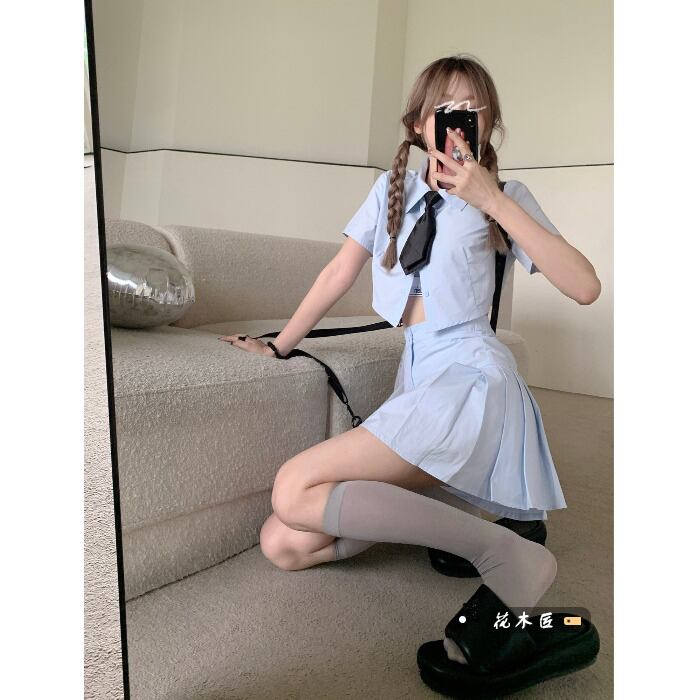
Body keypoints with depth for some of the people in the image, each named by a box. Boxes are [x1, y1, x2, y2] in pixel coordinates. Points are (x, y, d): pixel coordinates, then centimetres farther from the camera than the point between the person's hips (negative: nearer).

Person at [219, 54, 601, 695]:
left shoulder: (504, 198, 5)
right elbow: (340, 274, 19)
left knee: (294, 490, -25)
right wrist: (278, 346, 19)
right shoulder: (393, 188, 17)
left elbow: (585, 287, -9)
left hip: (470, 377, -5)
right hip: (417, 378, 6)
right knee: (283, 545, -6)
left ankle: (502, 551, -16)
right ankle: (442, 508, 5)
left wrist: (493, 200, -12)